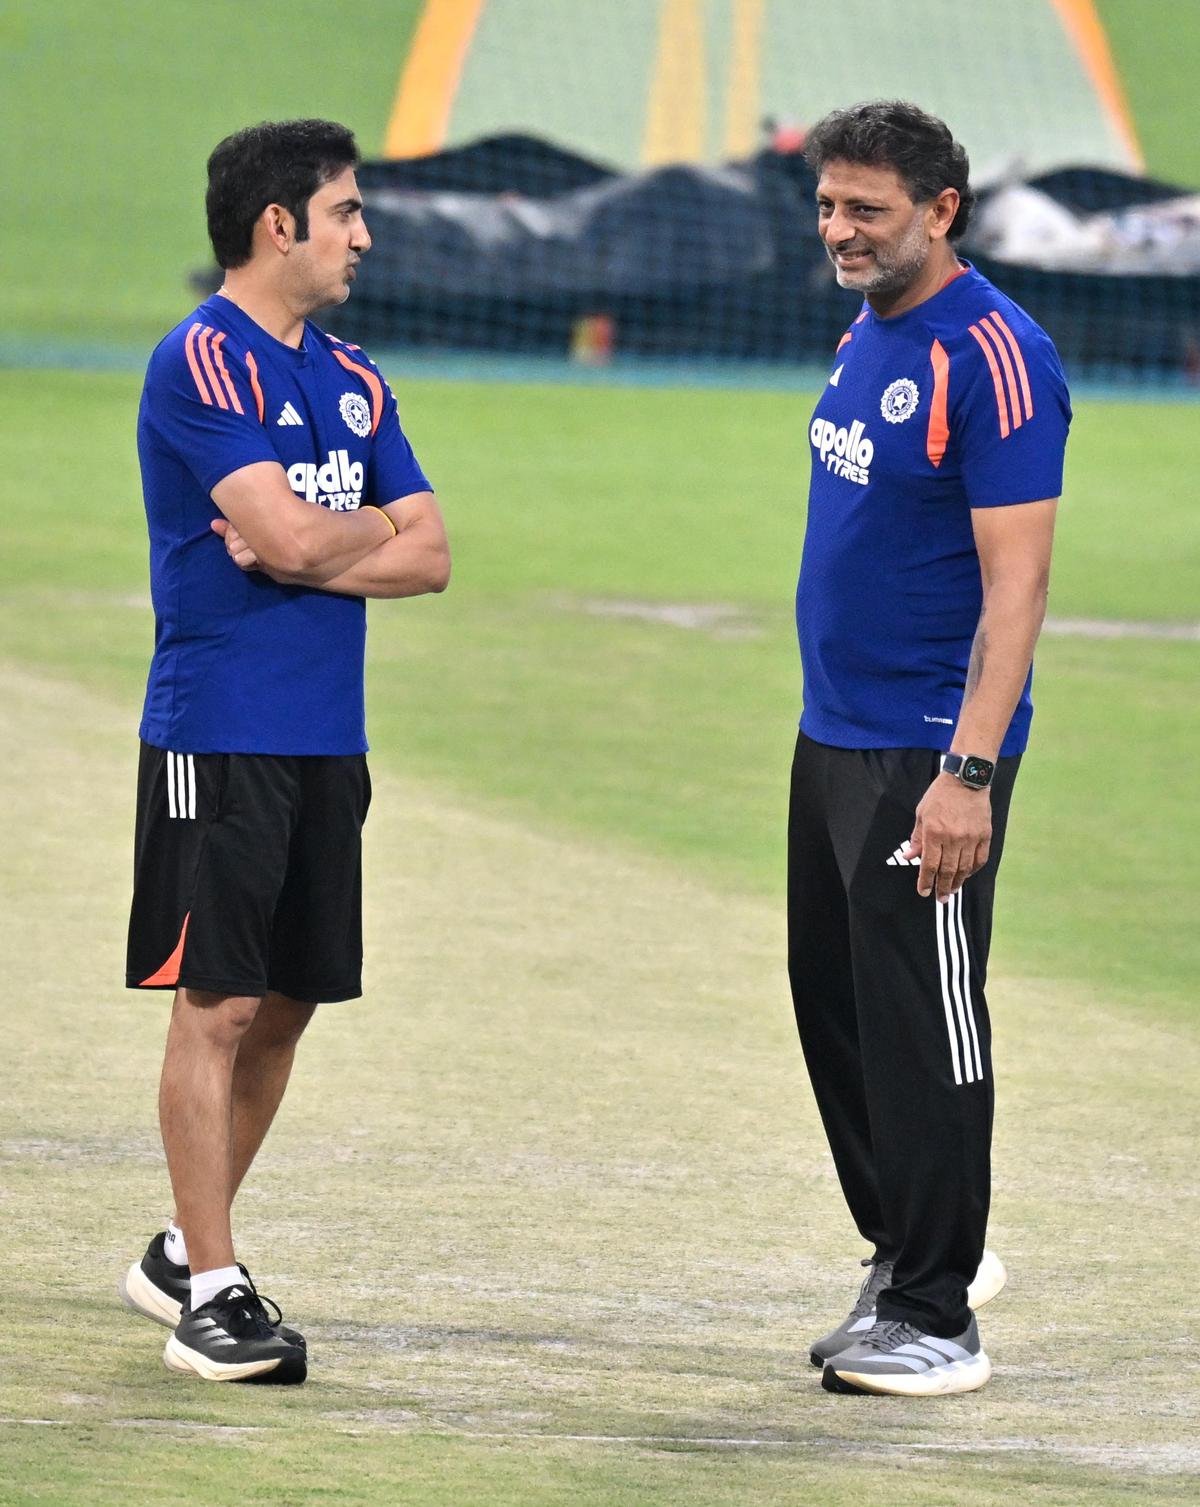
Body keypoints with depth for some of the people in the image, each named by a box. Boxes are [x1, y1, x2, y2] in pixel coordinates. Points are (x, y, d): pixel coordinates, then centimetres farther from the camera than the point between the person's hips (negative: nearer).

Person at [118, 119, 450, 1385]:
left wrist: (309, 549, -8)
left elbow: (429, 557, 9)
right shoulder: (203, 363, -11)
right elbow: (291, 533, -20)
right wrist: (371, 528, 0)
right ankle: (208, 1290, -6)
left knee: (286, 1006, 10)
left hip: (327, 742, 8)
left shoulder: (351, 379, 14)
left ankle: (183, 1250, 22)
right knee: (218, 1003, -7)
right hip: (219, 739, -8)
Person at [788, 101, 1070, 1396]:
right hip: (833, 739, 9)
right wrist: (830, 726, 19)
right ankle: (908, 1252, 28)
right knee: (834, 1006, 14)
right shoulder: (866, 340, 12)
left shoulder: (992, 358, -16)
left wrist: (969, 772, -26)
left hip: (929, 750, -9)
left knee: (921, 1023, -4)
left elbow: (1016, 577, -20)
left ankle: (933, 1315, 2)